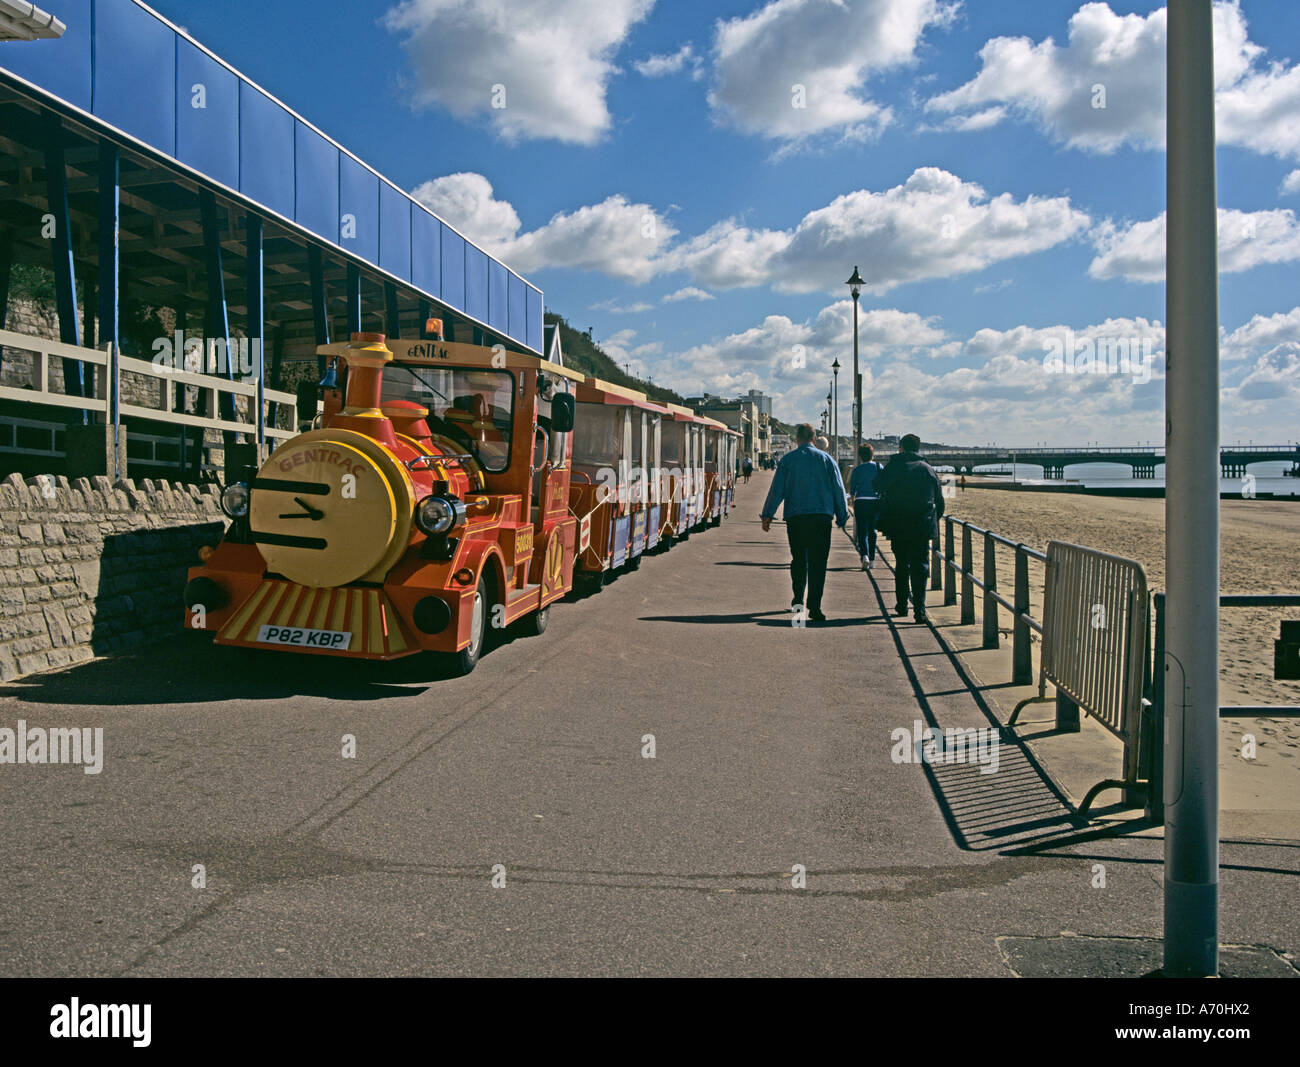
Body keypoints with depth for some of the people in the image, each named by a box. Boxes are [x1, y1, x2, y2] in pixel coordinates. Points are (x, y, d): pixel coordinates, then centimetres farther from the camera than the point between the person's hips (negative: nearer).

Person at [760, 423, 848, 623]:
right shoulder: (825, 458, 6)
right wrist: (842, 517, 16)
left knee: (798, 559, 15)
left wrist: (767, 515, 5)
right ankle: (814, 607, -7)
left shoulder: (788, 459, 4)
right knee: (818, 562, -1)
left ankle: (798, 600, 18)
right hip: (821, 516, 0)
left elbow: (777, 489, 1)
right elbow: (838, 489, 8)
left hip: (795, 516, 1)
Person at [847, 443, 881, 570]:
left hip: (861, 502, -2)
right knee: (872, 530, 14)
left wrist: (852, 498, 23)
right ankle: (871, 559, 17)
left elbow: (852, 488, 5)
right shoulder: (879, 467, 4)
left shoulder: (857, 469, 0)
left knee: (862, 531, -2)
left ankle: (864, 555, -25)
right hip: (875, 501, 2)